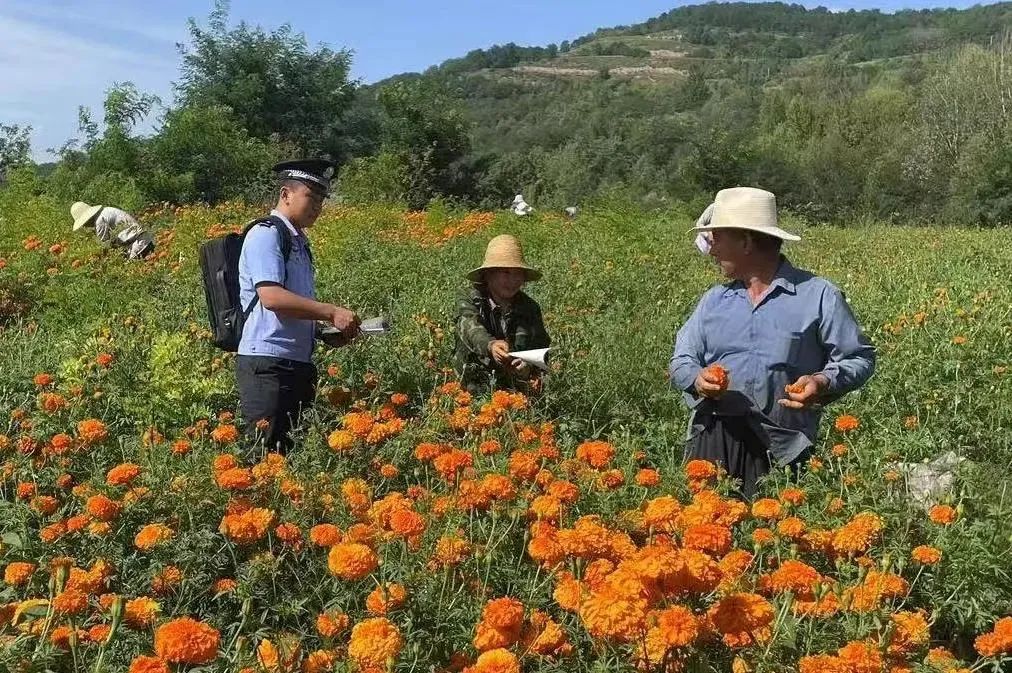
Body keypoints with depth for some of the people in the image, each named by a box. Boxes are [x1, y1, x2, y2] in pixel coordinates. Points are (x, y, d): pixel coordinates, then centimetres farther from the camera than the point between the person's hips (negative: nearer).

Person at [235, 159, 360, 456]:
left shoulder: (299, 242, 19)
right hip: (268, 364, -9)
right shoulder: (266, 235, -7)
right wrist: (331, 312, -21)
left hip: (299, 363, 9)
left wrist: (332, 331, 10)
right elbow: (271, 297, -21)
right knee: (268, 450, -8)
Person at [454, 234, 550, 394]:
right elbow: (470, 329, -21)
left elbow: (541, 346, 0)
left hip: (517, 390, 4)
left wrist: (529, 365, -24)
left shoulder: (530, 308, 7)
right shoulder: (469, 299, -1)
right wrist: (490, 345, -43)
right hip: (472, 389, -4)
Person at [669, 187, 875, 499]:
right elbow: (681, 361, 17)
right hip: (712, 438, 3)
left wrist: (824, 382, -13)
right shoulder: (714, 300, 18)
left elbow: (860, 358, 7)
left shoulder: (819, 296, 4)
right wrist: (698, 379, -5)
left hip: (779, 447, -3)